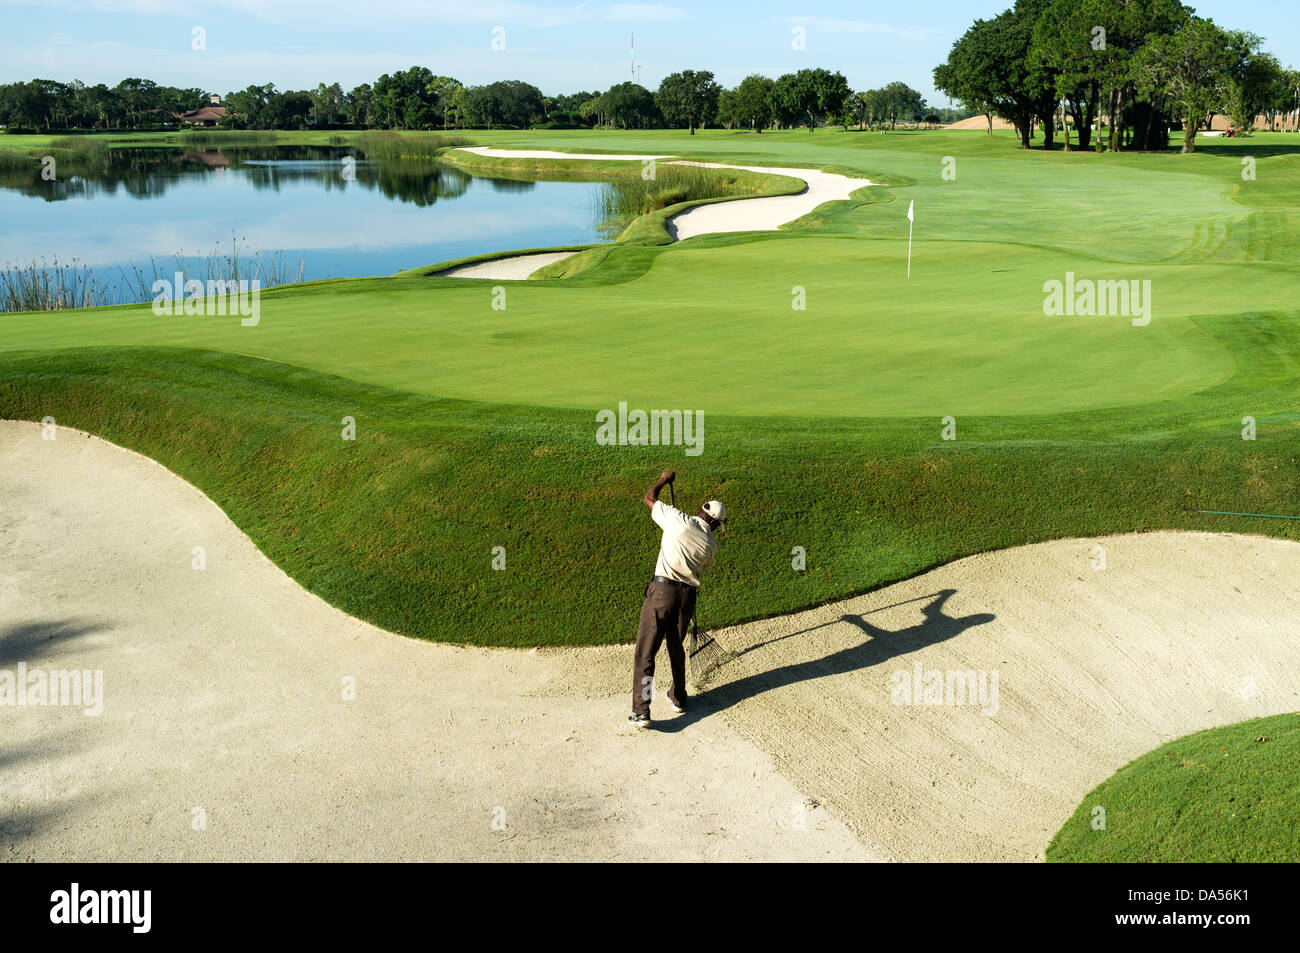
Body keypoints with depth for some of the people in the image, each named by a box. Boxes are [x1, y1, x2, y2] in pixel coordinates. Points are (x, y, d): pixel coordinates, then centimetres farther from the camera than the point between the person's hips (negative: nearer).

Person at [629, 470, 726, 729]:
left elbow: (648, 498, 6)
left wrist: (664, 479, 23)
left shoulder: (680, 521, -4)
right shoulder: (711, 545, 8)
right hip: (688, 595, 4)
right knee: (677, 648, 25)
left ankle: (641, 712, -8)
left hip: (663, 590, -4)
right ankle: (678, 699, 36)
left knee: (645, 652, -3)